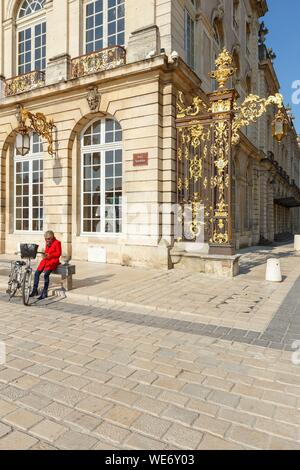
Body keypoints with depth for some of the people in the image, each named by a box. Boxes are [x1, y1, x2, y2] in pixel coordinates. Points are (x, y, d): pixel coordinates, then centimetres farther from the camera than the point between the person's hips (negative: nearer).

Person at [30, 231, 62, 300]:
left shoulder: (57, 243, -5)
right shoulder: (47, 243, 16)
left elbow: (58, 253, -8)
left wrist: (49, 255, -18)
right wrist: (44, 254, -1)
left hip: (53, 260, -7)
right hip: (46, 260, 7)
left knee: (46, 274, -25)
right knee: (37, 273, -7)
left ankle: (44, 293, -16)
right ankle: (35, 290, 6)